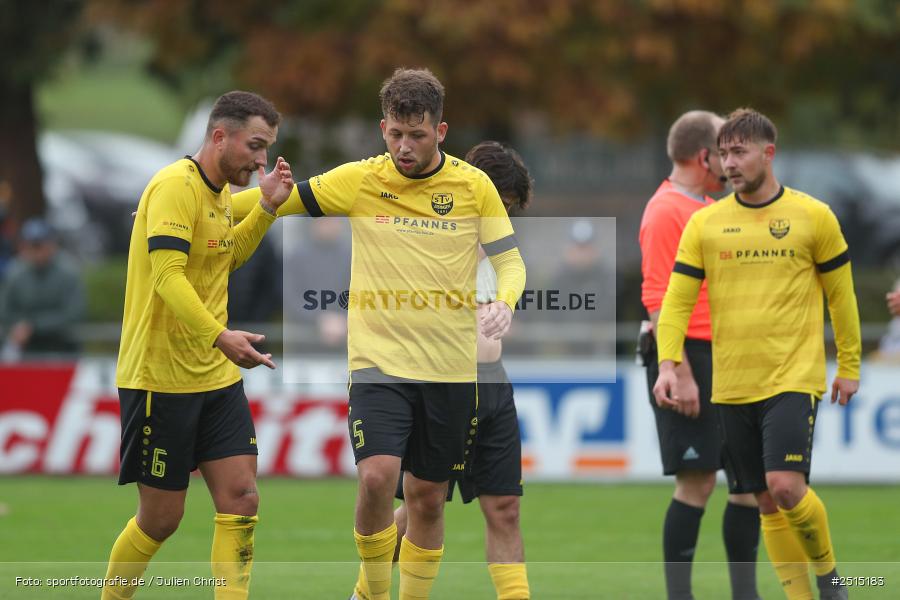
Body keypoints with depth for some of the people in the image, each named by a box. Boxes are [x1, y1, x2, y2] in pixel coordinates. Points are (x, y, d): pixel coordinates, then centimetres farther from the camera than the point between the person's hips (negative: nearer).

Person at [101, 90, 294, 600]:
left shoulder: (220, 191, 10)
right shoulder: (175, 186, -17)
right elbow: (168, 275, -27)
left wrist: (267, 206, 13)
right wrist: (220, 337, -38)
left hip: (215, 377, 8)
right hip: (159, 380, -8)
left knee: (241, 497, -4)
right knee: (161, 518, 0)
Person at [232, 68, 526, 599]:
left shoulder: (474, 186, 1)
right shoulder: (359, 181, -1)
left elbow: (510, 260, 6)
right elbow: (278, 199, 6)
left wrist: (503, 303, -15)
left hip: (450, 370, 1)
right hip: (379, 361, -1)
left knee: (428, 499, 6)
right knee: (377, 476, -20)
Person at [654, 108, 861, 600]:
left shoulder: (814, 217, -1)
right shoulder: (704, 224, 4)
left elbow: (841, 295, 7)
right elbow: (677, 301, 3)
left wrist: (849, 367, 8)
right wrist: (668, 364, -10)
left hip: (794, 377, -3)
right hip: (732, 386, 3)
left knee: (786, 486, -18)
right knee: (767, 502, 5)